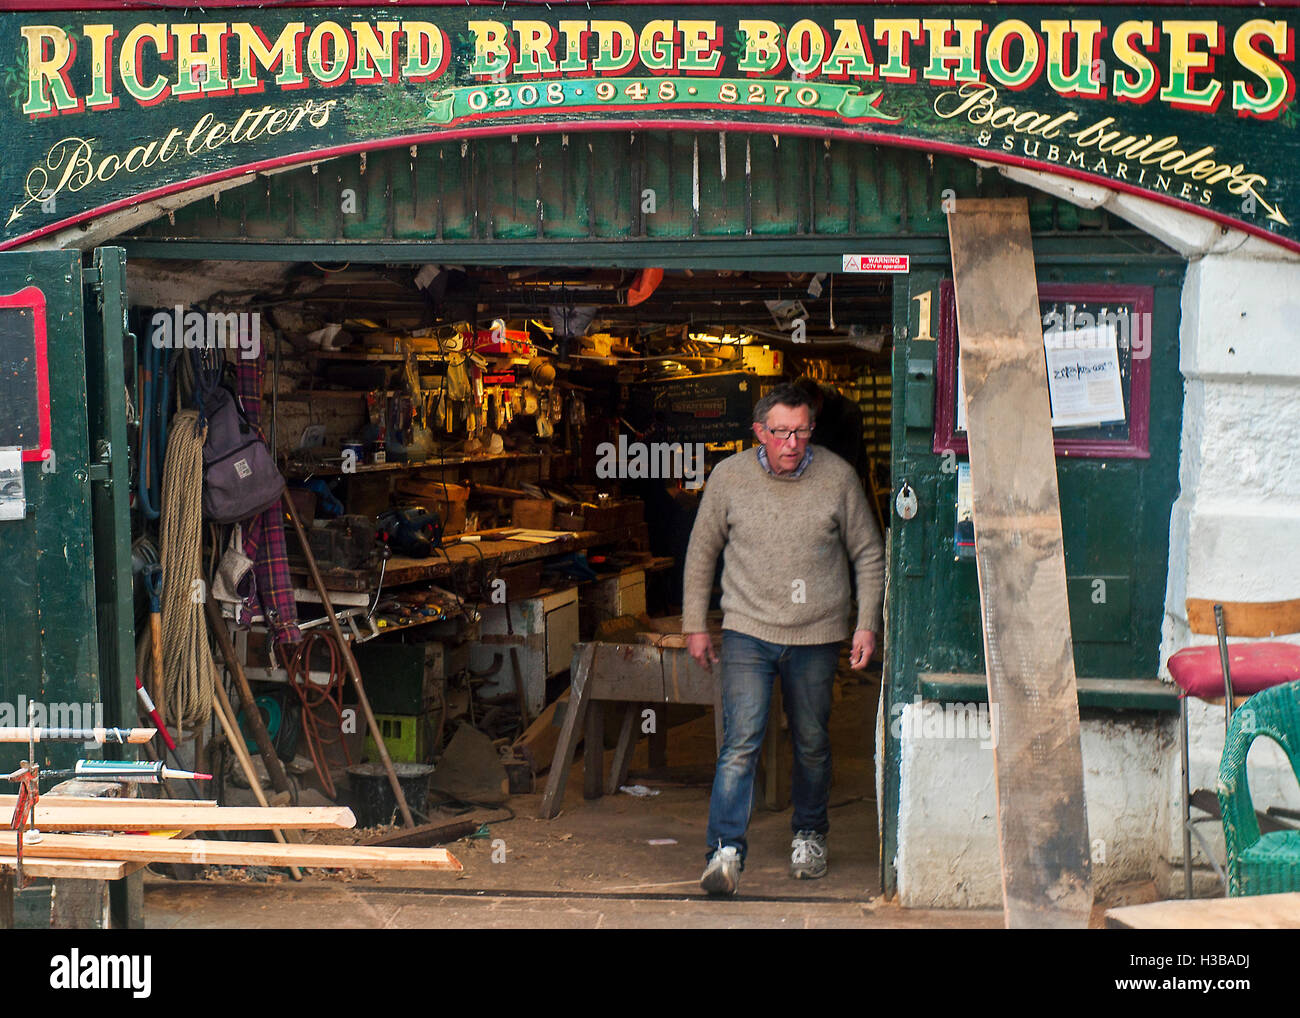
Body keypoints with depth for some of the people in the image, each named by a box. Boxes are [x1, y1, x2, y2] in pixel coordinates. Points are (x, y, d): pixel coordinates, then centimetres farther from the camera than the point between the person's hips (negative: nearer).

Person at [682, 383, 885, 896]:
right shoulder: (729, 477, -3)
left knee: (812, 743, 13)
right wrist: (694, 625, 8)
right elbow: (702, 552, 8)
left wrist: (867, 623, 1)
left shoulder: (837, 477, -3)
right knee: (740, 742, -12)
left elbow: (868, 555, 7)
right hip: (748, 631, -1)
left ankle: (809, 835, 34)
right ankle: (726, 850, -12)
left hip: (816, 636, 1)